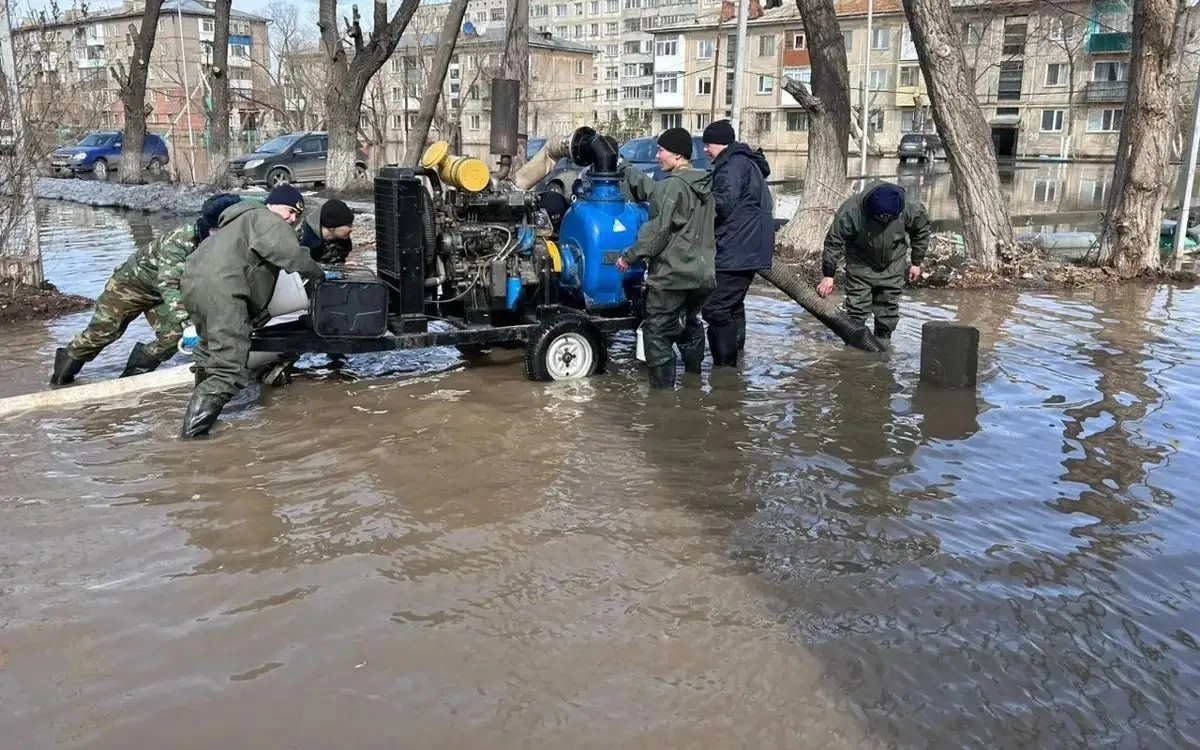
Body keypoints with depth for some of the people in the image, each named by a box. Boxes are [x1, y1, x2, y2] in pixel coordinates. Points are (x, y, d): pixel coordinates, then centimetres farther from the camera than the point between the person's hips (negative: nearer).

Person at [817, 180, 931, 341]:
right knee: (856, 309, -5)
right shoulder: (851, 211, -31)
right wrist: (828, 275, -18)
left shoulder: (911, 208, -24)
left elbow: (921, 231, -2)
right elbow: (834, 242, -21)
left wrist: (916, 262, 4)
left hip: (893, 265, 2)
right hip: (861, 265, -2)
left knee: (889, 310, 8)